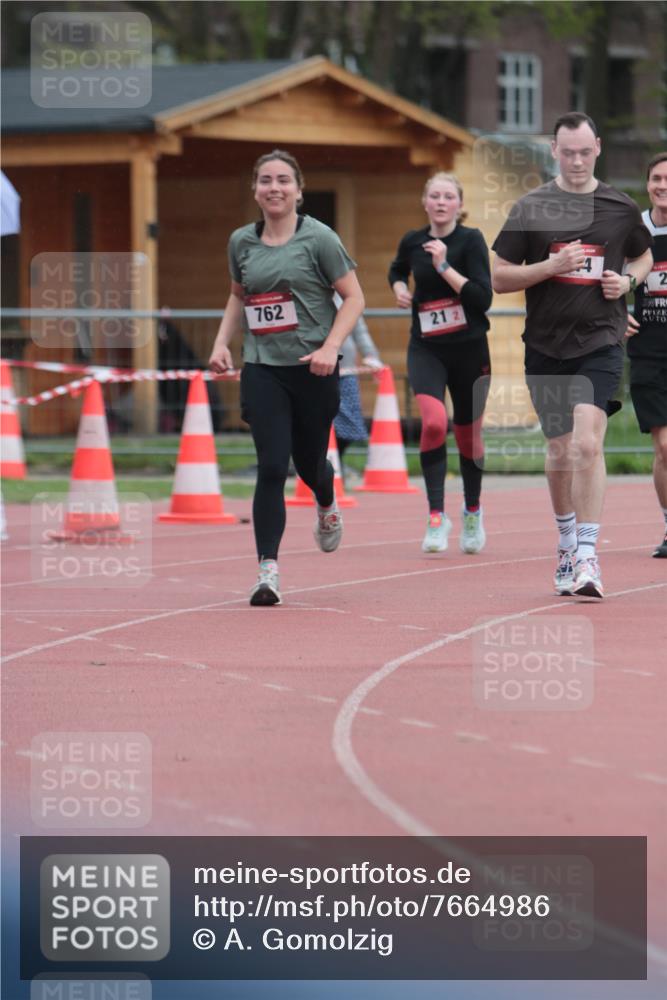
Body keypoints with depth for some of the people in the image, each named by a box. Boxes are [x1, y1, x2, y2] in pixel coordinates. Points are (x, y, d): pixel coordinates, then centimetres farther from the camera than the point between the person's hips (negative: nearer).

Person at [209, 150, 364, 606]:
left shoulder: (318, 238, -6)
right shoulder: (242, 242, 7)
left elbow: (354, 298, -4)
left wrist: (330, 346, -17)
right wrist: (222, 341, 9)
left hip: (312, 368, -2)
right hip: (262, 368, 2)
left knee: (309, 462, 11)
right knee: (271, 469, -11)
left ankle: (328, 506, 50)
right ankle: (268, 571, -13)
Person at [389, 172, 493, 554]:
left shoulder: (471, 240, -9)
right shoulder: (413, 241, 2)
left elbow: (484, 298, -18)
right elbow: (397, 270, 26)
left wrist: (444, 267, -23)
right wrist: (399, 289, 4)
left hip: (469, 349, -1)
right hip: (426, 348, 1)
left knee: (468, 434, 11)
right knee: (434, 422, -23)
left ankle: (472, 512, 36)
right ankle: (437, 516, -17)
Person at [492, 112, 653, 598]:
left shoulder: (621, 207, 3)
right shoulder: (530, 208, 1)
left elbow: (643, 257, 22)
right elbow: (500, 278, 2)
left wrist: (628, 280, -1)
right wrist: (552, 266, -13)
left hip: (600, 342, -2)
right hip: (546, 347, 2)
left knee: (587, 444, -18)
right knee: (559, 452, 11)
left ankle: (588, 556, -18)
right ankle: (567, 542, 32)